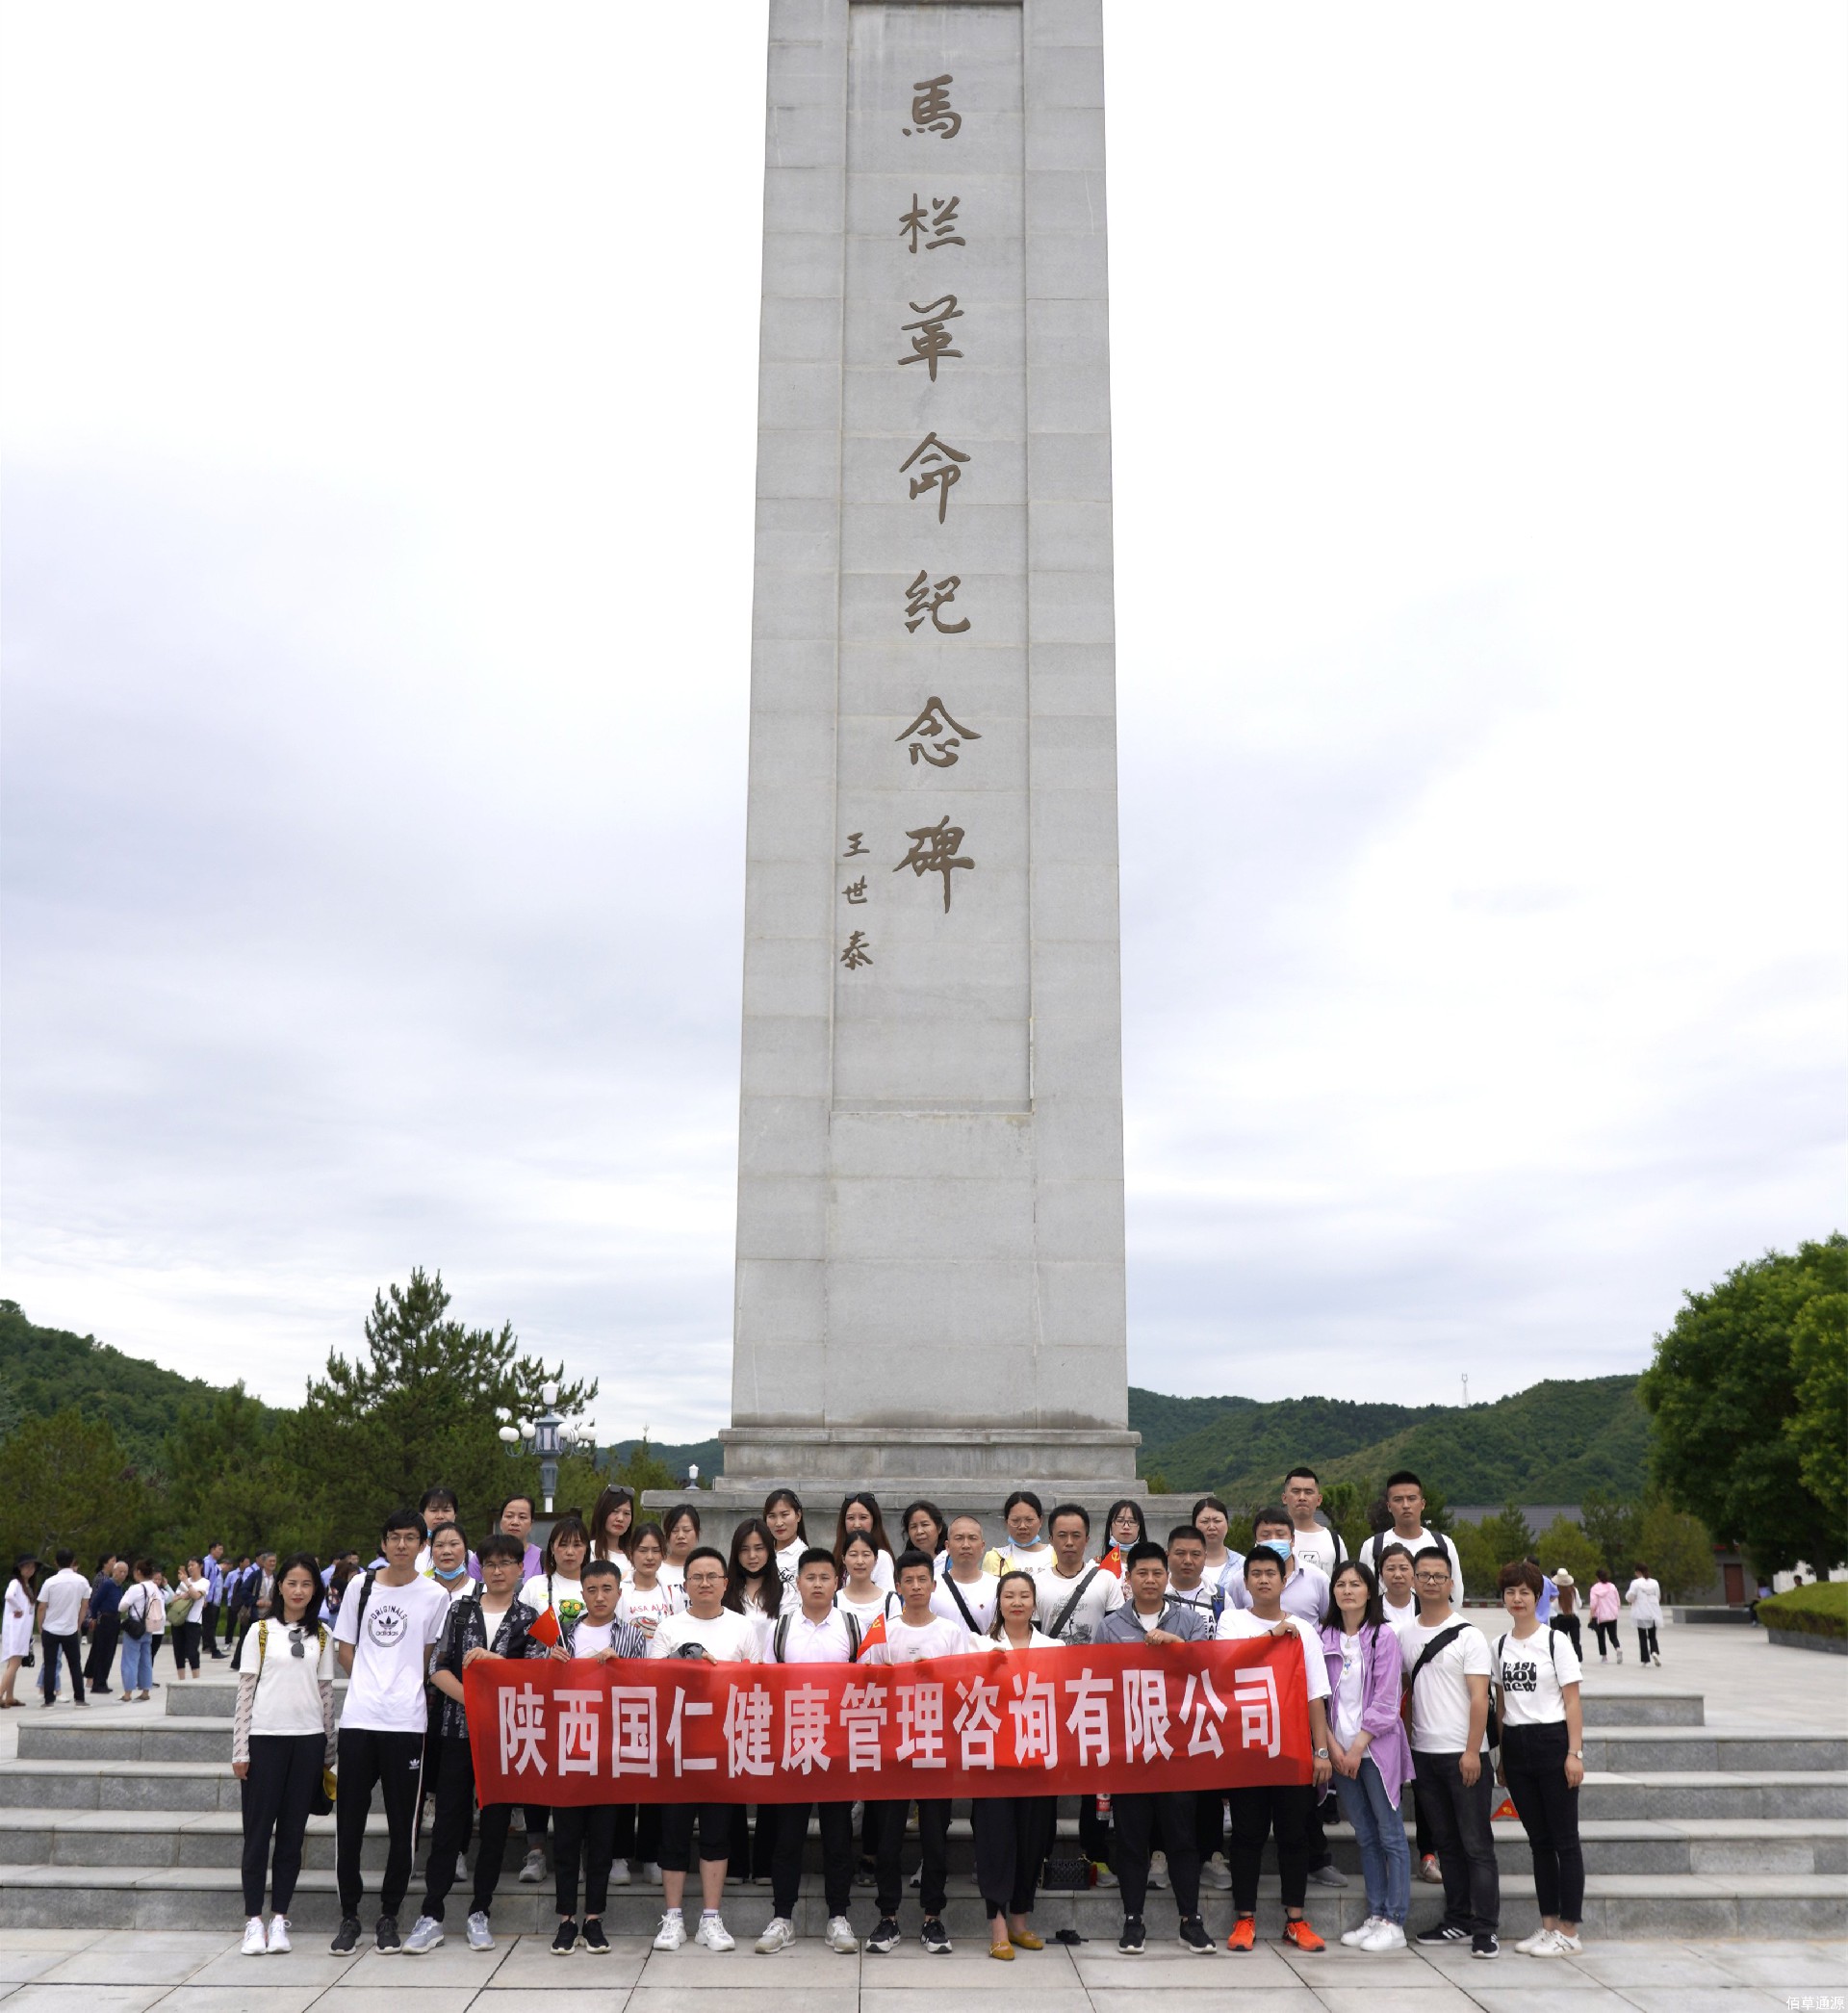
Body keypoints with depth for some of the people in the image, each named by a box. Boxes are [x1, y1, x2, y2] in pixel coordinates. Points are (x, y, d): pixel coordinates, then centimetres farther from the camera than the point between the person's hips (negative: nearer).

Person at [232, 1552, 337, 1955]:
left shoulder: (322, 1635, 9)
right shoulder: (260, 1632, 3)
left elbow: (326, 1693, 11)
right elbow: (245, 1691, 1)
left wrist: (329, 1751, 8)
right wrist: (240, 1750, -4)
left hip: (308, 1740, 2)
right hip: (265, 1738, -2)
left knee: (292, 1832, 5)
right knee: (258, 1830, 0)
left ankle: (279, 1919, 12)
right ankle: (254, 1920, 6)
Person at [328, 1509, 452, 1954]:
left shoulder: (435, 1596, 3)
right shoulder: (361, 1587, 7)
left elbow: (433, 1658, 9)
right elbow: (346, 1649, 13)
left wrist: (406, 1689, 4)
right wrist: (368, 1686, 7)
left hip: (406, 1721, -1)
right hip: (358, 1718, 1)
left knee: (401, 1825, 4)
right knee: (349, 1822, 4)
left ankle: (389, 1916, 17)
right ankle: (349, 1915, 17)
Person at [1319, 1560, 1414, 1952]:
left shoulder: (1384, 1635, -5)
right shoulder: (1325, 1637, 7)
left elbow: (1386, 1701, -9)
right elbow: (1320, 1696, 7)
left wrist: (1358, 1748, -11)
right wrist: (1333, 1746, -4)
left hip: (1376, 1747, -4)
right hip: (1340, 1748, 4)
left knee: (1390, 1835, -1)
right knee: (1365, 1836, 10)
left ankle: (1394, 1923, 2)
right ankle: (1375, 1916, 16)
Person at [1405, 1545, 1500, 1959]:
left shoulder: (1468, 1636, -6)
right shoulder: (1405, 1637, 10)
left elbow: (1480, 1698, -10)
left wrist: (1471, 1751, -16)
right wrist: (1402, 1744, 8)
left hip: (1463, 1755, -5)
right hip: (1423, 1753, 5)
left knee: (1477, 1844, -3)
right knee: (1446, 1843, 12)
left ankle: (1484, 1930, -1)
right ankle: (1458, 1922, 20)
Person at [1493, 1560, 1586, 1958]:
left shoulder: (1556, 1641, -5)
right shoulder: (1500, 1646, 10)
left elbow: (1572, 1702, -6)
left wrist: (1574, 1753, -13)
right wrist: (1502, 1758, 13)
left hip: (1552, 1742, -5)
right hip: (1516, 1744, 5)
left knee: (1564, 1839, -1)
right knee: (1538, 1840, 11)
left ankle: (1569, 1932, 4)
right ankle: (1548, 1925, 18)